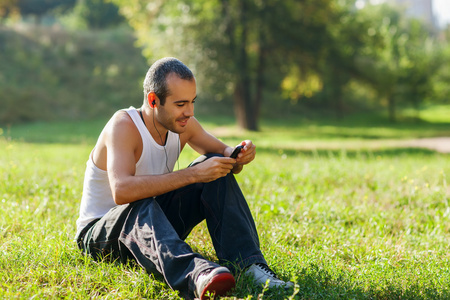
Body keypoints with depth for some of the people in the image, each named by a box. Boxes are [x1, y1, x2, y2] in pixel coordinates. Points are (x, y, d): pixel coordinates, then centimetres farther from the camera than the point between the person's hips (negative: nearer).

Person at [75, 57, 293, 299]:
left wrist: (239, 156, -18)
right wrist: (193, 174, -43)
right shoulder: (123, 126, -25)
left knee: (216, 167, -11)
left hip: (155, 224, 6)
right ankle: (195, 273, -67)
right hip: (99, 234, -6)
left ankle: (250, 265, -25)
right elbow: (122, 191, -41)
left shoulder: (183, 124, -4)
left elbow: (223, 154, 8)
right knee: (141, 206, -40)